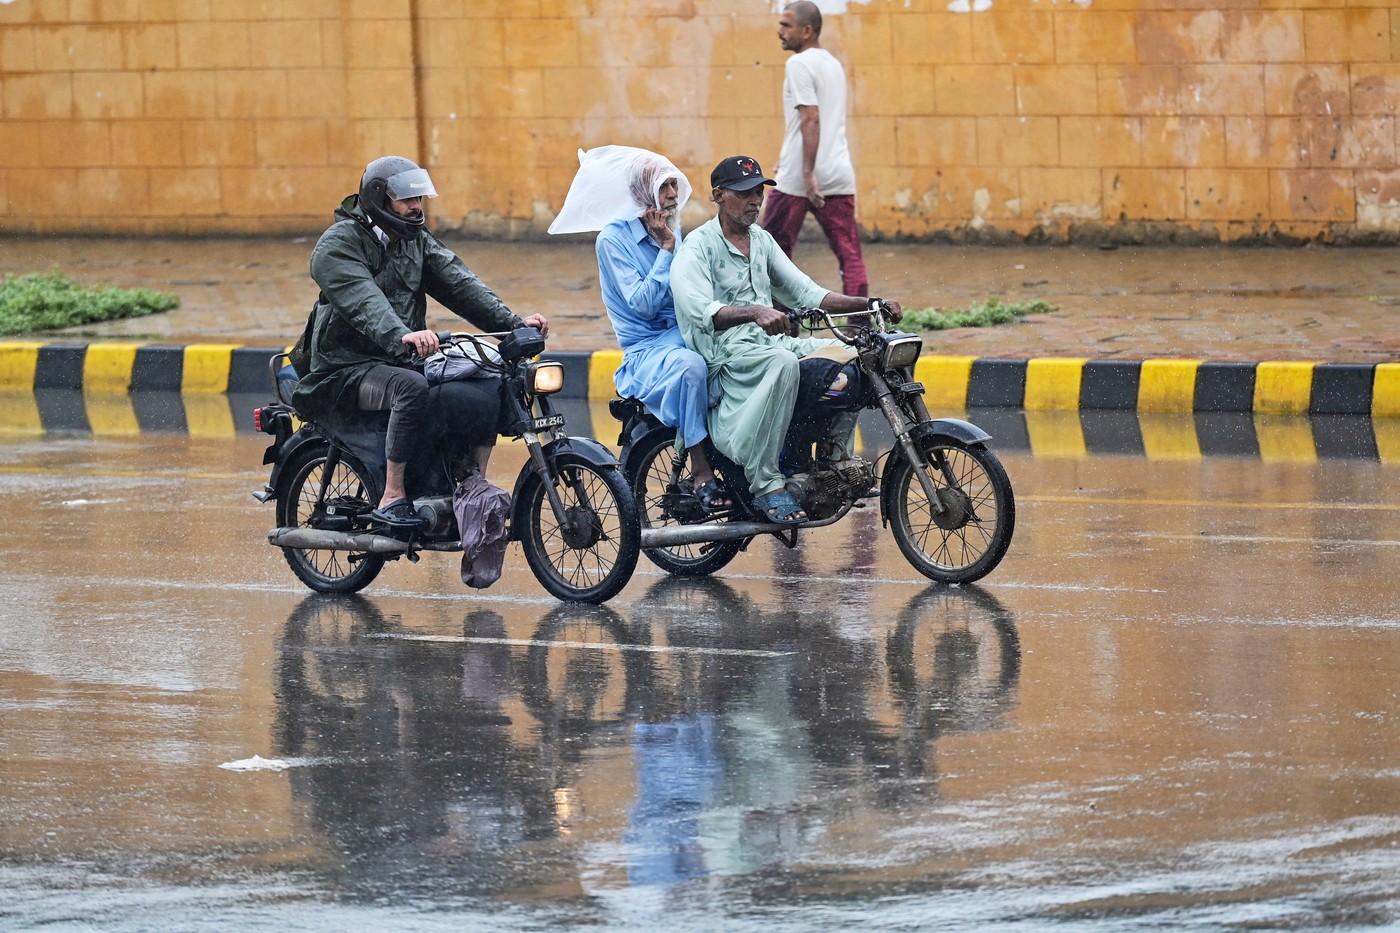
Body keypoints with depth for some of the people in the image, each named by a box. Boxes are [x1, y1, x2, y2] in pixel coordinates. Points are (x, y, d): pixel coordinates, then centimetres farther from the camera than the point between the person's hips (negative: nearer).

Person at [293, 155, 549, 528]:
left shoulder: (416, 239, 14)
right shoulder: (339, 244, -11)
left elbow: (458, 283, 3)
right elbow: (363, 302, -29)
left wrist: (513, 324, -12)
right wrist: (401, 336, -48)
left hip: (404, 361, 8)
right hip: (349, 369, -8)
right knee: (412, 387, -36)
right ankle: (392, 499, -31)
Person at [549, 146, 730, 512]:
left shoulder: (673, 231, 15)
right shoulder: (614, 239, -4)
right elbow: (641, 304, -13)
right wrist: (666, 249, -11)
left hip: (684, 333, 6)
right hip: (645, 350, -6)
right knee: (689, 365, -39)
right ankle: (702, 476, -37)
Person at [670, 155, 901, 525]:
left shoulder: (761, 240, 20)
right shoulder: (698, 247, -5)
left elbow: (805, 292, 17)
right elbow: (699, 310, -23)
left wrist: (869, 304, 3)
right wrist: (754, 312, -42)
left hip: (772, 341, 8)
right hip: (725, 351, -8)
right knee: (782, 363, -38)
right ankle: (766, 484, -37)